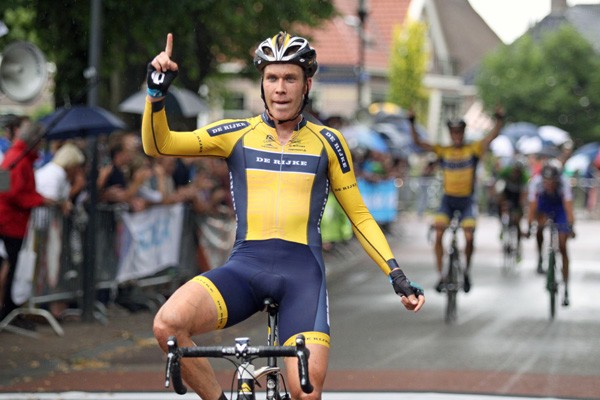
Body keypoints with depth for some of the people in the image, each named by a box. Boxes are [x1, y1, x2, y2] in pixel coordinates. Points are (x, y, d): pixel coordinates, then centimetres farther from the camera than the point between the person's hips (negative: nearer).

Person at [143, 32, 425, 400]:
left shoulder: (327, 142, 11)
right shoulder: (237, 134, 9)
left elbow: (360, 217, 15)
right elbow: (158, 144, 1)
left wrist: (398, 277, 6)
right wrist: (157, 92, -16)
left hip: (302, 271, 0)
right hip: (245, 267, 1)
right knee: (168, 323, -27)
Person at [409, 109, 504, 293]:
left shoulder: (473, 149, -3)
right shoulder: (442, 151, -1)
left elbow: (492, 136, -13)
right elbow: (418, 142, -6)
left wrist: (499, 120, -29)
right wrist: (412, 123, -20)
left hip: (467, 200, -1)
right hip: (448, 199, 1)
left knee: (469, 237, -15)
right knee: (438, 235, -17)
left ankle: (467, 271, 12)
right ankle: (441, 276, -7)